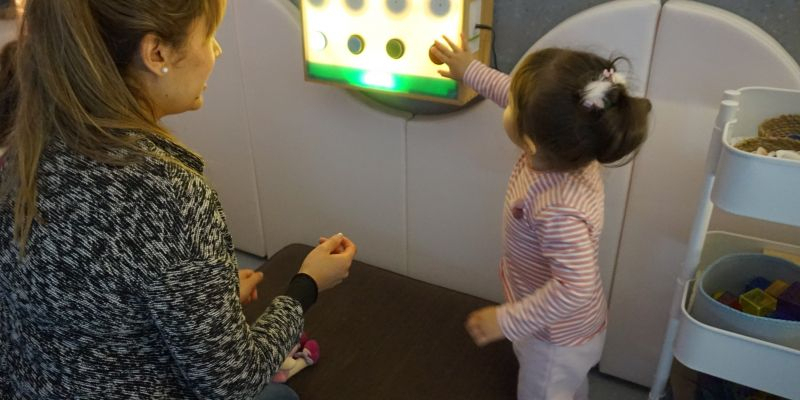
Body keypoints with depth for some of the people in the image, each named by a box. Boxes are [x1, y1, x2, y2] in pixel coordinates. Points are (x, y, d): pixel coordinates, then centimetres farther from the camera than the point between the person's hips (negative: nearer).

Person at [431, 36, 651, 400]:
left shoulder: (560, 210, -43)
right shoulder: (565, 147, -19)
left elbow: (573, 288, -40)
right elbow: (525, 98, -2)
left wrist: (506, 322, -30)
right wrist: (471, 71, 5)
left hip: (558, 337, -7)